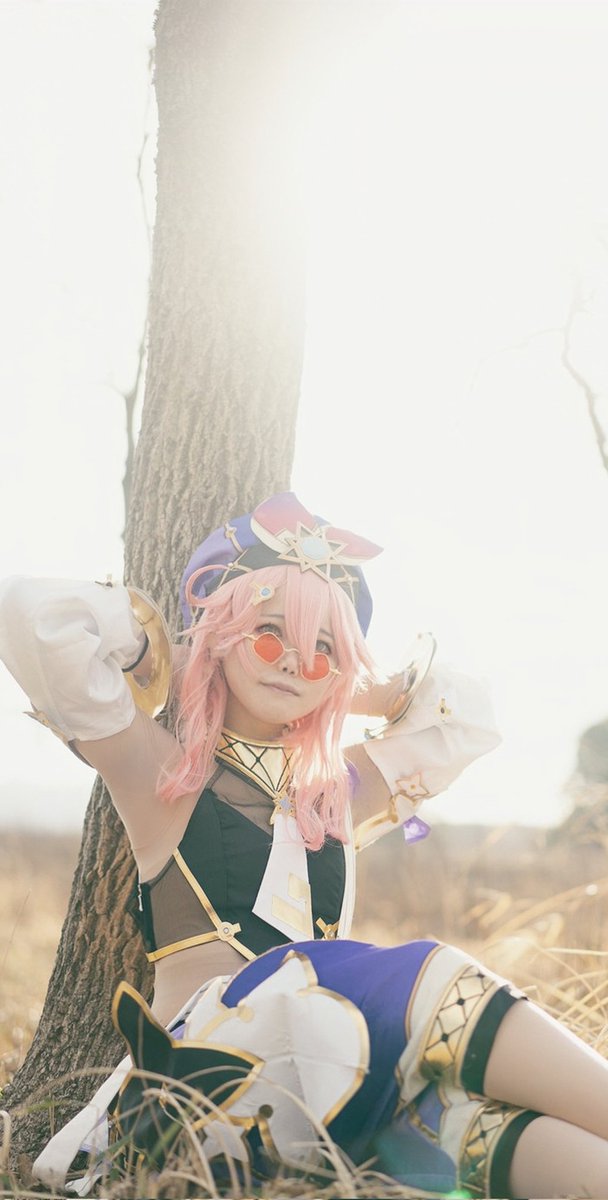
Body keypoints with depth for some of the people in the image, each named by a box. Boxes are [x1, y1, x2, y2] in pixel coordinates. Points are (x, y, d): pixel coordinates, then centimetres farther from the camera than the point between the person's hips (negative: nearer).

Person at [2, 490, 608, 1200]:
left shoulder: (336, 795, 27)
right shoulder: (165, 774, 11)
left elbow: (463, 714, 38)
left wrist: (340, 691, 31)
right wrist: (156, 658, 16)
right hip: (216, 1065, -5)